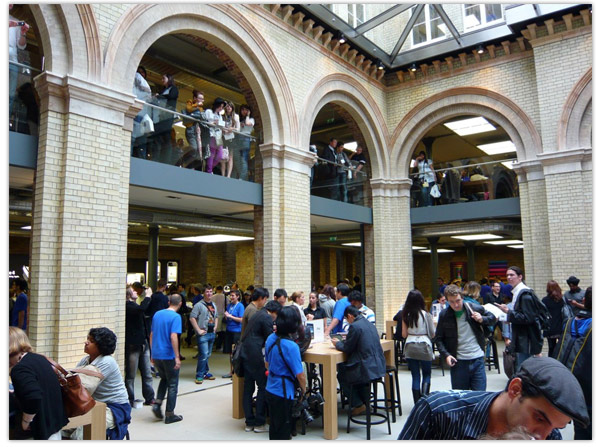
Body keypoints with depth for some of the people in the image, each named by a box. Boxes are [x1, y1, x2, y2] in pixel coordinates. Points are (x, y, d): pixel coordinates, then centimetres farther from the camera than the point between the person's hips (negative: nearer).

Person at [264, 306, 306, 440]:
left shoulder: (270, 338, -2)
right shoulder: (291, 346, -25)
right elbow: (300, 375, -20)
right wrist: (304, 390, -2)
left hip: (270, 390, 7)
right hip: (283, 393, -7)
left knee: (274, 427, 22)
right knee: (282, 431, 8)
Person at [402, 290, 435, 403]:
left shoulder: (406, 315, -2)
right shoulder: (426, 315, -9)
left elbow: (404, 334, 4)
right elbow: (432, 334, -4)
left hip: (410, 347, 2)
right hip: (424, 346, -2)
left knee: (415, 376, 9)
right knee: (427, 374, 15)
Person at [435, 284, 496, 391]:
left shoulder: (475, 308, -3)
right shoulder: (444, 315, -2)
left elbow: (493, 319, 14)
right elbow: (438, 338, 5)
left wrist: (482, 319, -8)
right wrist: (446, 354, -10)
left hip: (477, 359, 0)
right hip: (458, 362, 0)